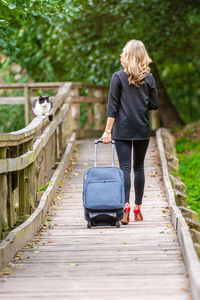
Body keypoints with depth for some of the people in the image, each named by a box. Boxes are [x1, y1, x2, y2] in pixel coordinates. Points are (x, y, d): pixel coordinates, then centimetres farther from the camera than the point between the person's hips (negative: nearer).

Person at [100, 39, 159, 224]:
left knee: (124, 167, -4)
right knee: (139, 167, 12)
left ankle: (125, 205, -21)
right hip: (142, 129, 2)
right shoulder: (149, 77, 1)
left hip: (122, 130, -2)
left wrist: (108, 131, -5)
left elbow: (112, 107, -7)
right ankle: (138, 208, 16)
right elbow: (154, 105, 4)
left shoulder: (118, 77, -5)